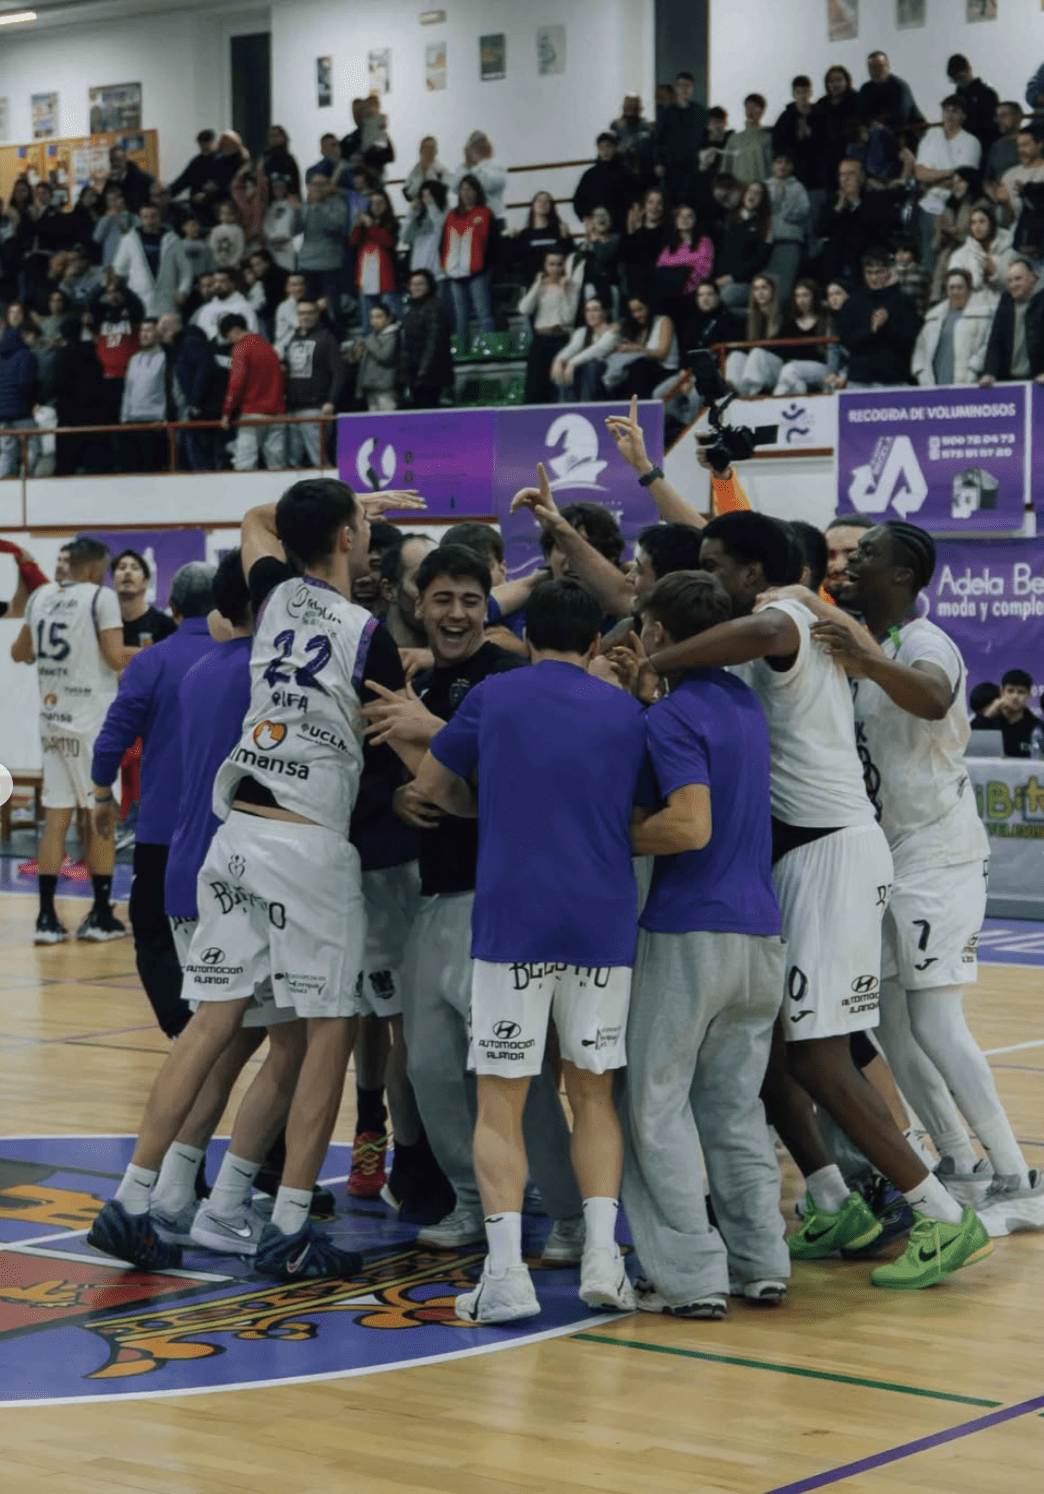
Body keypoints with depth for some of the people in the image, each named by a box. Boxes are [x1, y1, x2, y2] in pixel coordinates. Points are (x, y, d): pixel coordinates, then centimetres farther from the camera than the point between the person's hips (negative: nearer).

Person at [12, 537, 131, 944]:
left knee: (55, 817, 7)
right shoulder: (101, 597, -9)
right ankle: (101, 918, 7)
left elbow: (19, 653, 19)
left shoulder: (40, 596, 10)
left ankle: (46, 918, 3)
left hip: (52, 718, 6)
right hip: (92, 719, -5)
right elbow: (116, 657, -15)